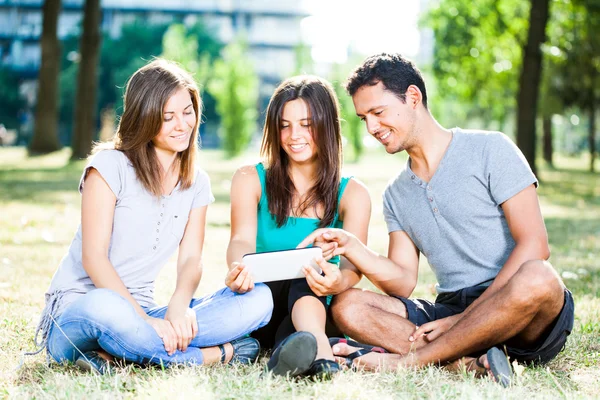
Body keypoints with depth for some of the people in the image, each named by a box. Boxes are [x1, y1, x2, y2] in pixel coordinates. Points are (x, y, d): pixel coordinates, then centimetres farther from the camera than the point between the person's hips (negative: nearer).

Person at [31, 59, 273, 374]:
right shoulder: (111, 166, -6)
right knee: (104, 307, -44)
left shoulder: (197, 183, 11)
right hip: (77, 306, -6)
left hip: (141, 314, 6)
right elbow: (93, 257, -14)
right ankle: (219, 354, -26)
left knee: (259, 297, -16)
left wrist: (179, 305, -22)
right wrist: (145, 320, -26)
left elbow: (191, 259, 2)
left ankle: (113, 352, -26)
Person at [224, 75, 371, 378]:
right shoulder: (251, 179, 6)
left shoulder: (352, 194, 5)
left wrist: (341, 281, -37)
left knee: (312, 274, -33)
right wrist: (240, 268, -37)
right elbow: (242, 240, -12)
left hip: (314, 310, 0)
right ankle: (318, 353, -55)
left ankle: (317, 347, -61)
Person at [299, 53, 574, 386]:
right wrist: (350, 246, -8)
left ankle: (406, 360, -29)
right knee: (347, 306, -15)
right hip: (451, 309, 5)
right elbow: (403, 283, 10)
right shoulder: (396, 195, 18)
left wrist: (468, 316, -16)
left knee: (536, 279, -38)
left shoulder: (490, 149, 0)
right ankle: (467, 362, -32)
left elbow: (534, 245, -10)